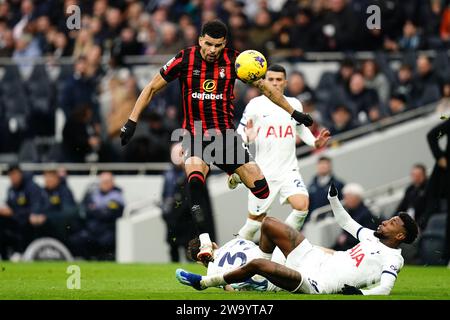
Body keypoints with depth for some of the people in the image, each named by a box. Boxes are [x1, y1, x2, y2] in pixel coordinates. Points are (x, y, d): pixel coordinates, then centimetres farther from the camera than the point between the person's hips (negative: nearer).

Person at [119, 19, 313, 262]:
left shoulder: (233, 60, -2)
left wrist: (293, 113, 17)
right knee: (195, 175, -33)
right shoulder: (184, 60, -7)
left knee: (260, 187, -8)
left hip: (225, 134, 3)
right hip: (195, 135, -3)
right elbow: (152, 89, 3)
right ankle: (204, 241, -37)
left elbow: (264, 87, 13)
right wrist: (132, 121, -2)